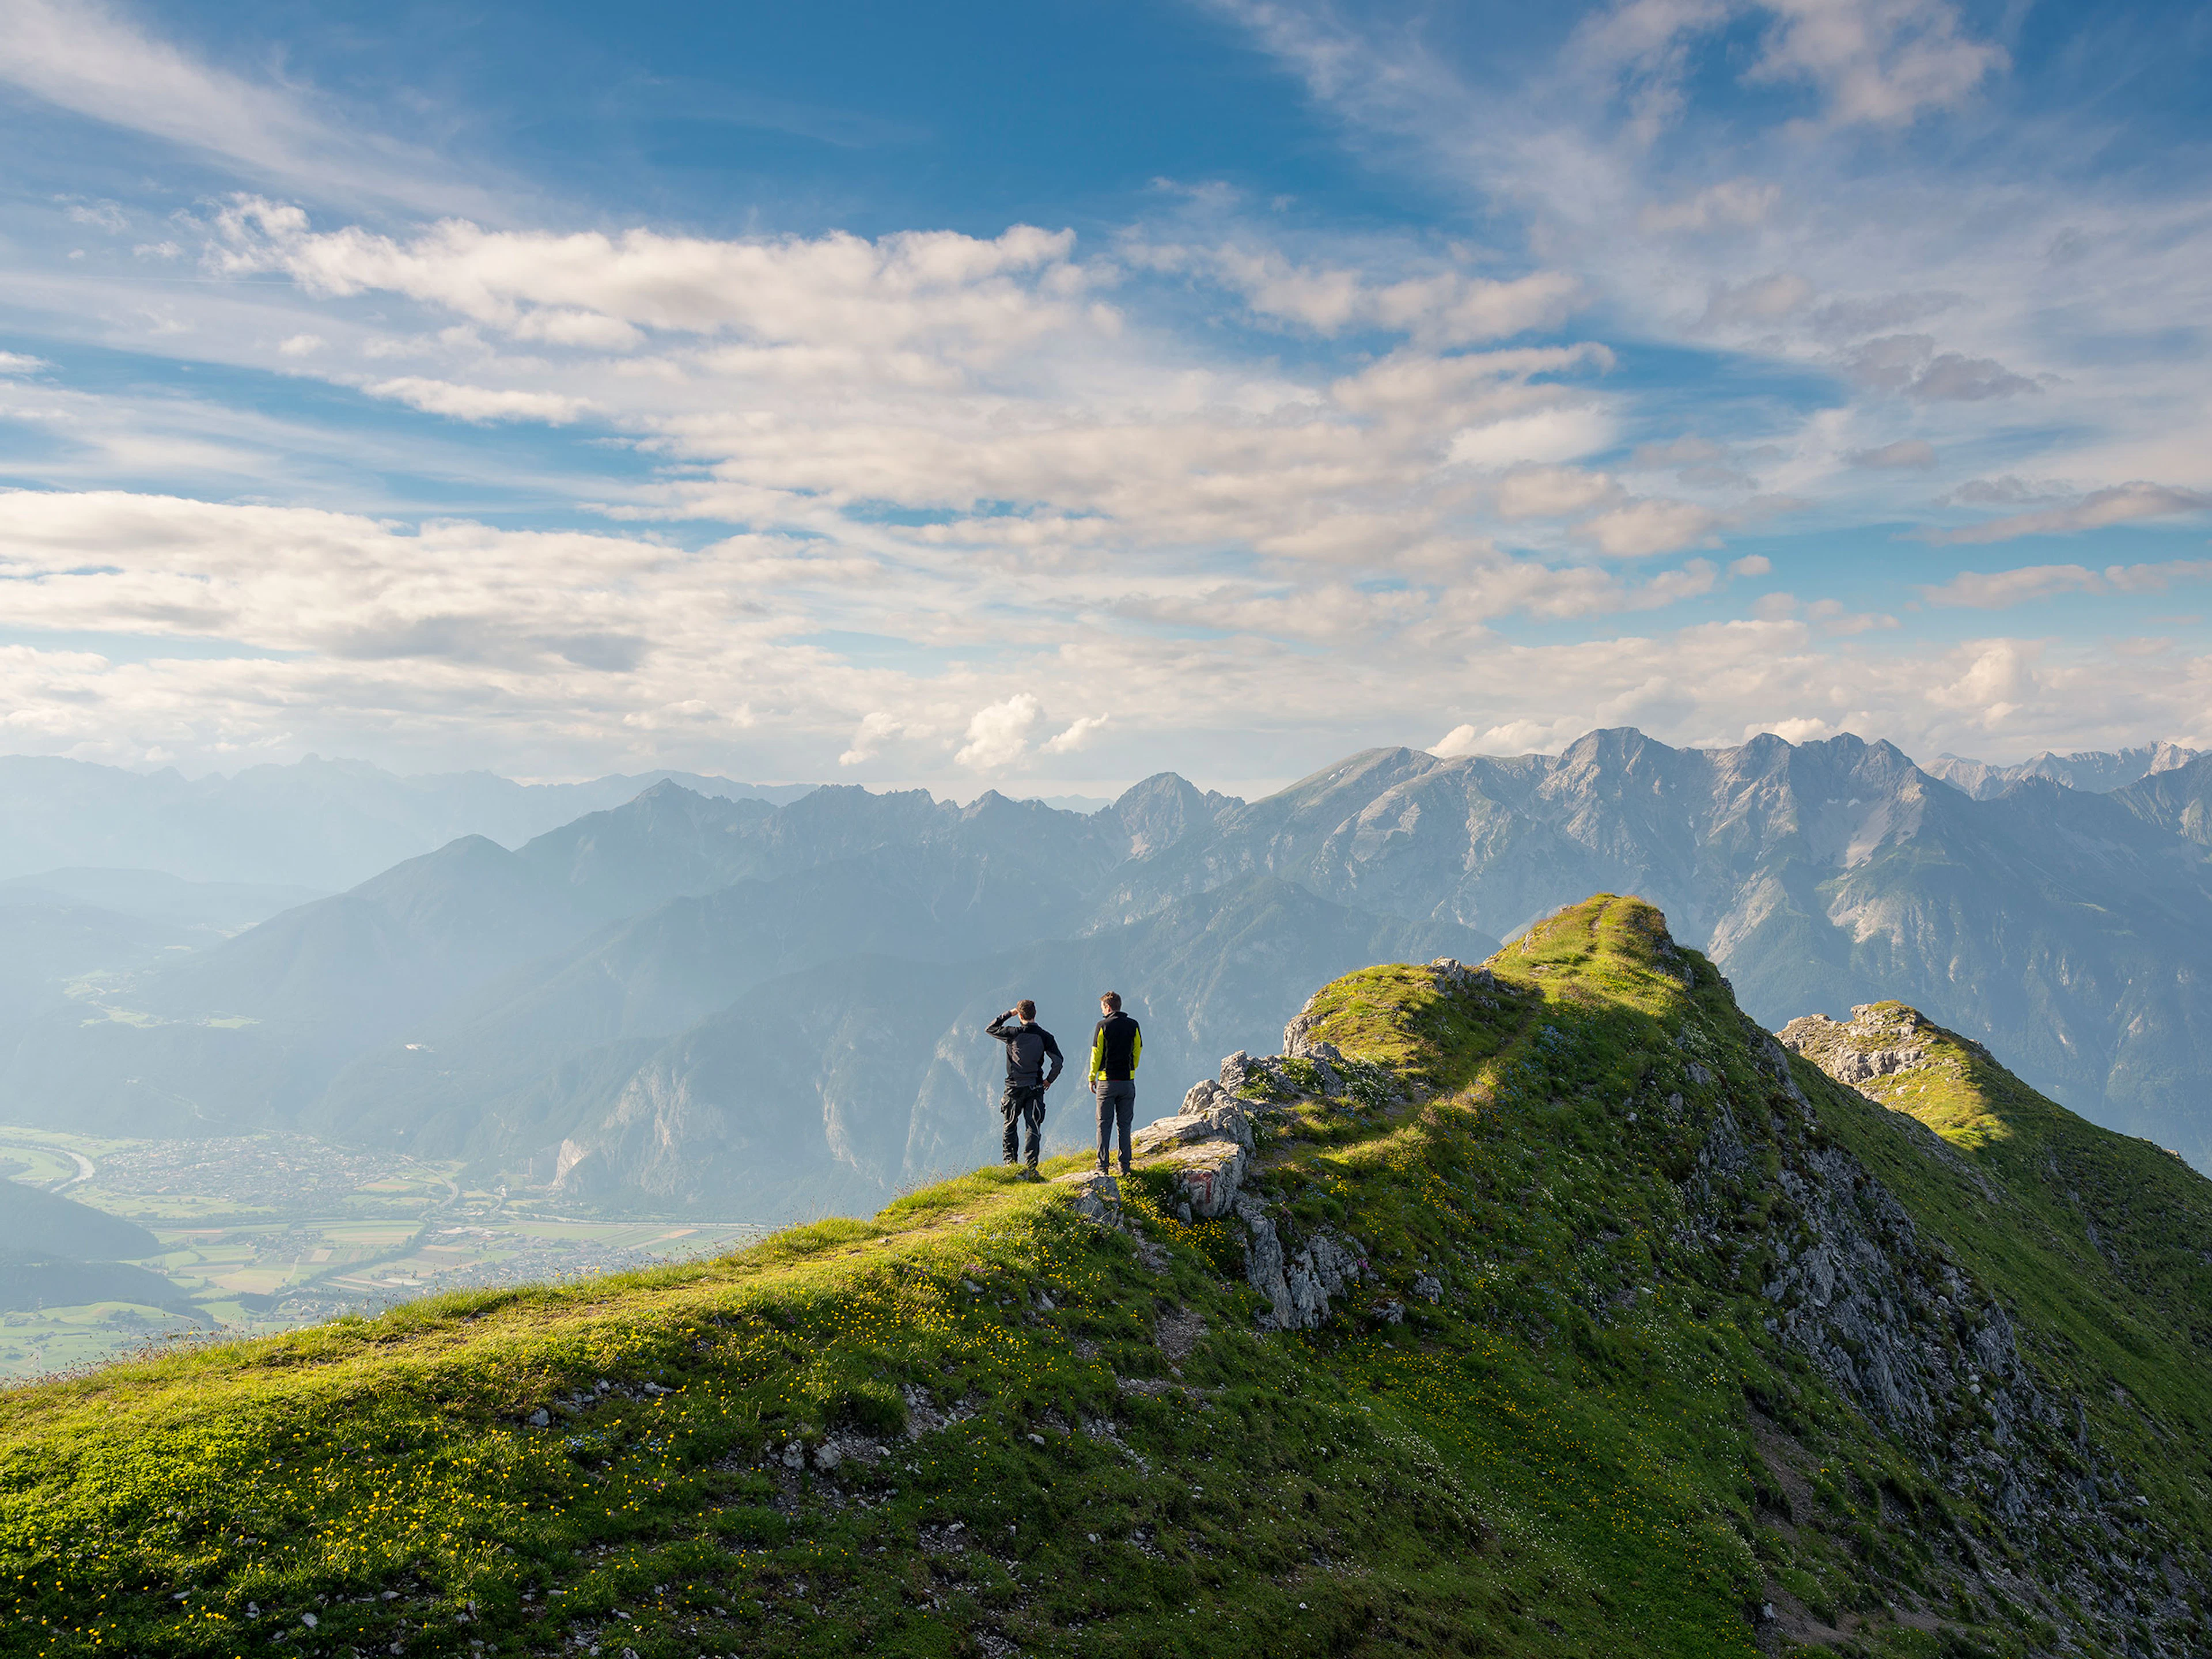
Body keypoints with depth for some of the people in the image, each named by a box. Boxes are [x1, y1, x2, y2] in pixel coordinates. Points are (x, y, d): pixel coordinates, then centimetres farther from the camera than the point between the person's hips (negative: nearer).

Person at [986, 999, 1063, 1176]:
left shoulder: (1013, 1033, -8)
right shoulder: (1045, 1036, -4)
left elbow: (989, 1029, 8)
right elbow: (1058, 1061, -8)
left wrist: (1008, 1014, 10)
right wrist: (1049, 1080, 7)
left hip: (1014, 1087, -1)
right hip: (1035, 1088, 1)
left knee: (1010, 1126, 17)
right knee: (1033, 1128, 3)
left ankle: (1010, 1162, 16)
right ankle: (1031, 1167, -4)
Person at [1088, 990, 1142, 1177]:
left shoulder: (1103, 1026, -8)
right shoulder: (1134, 1026, 2)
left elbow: (1096, 1054, -5)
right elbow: (1138, 1052, 8)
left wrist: (1092, 1078, 4)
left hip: (1107, 1082, -3)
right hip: (1128, 1081, 3)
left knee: (1104, 1124, 2)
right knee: (1125, 1125, 10)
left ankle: (1102, 1167, -1)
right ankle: (1125, 1166, 10)